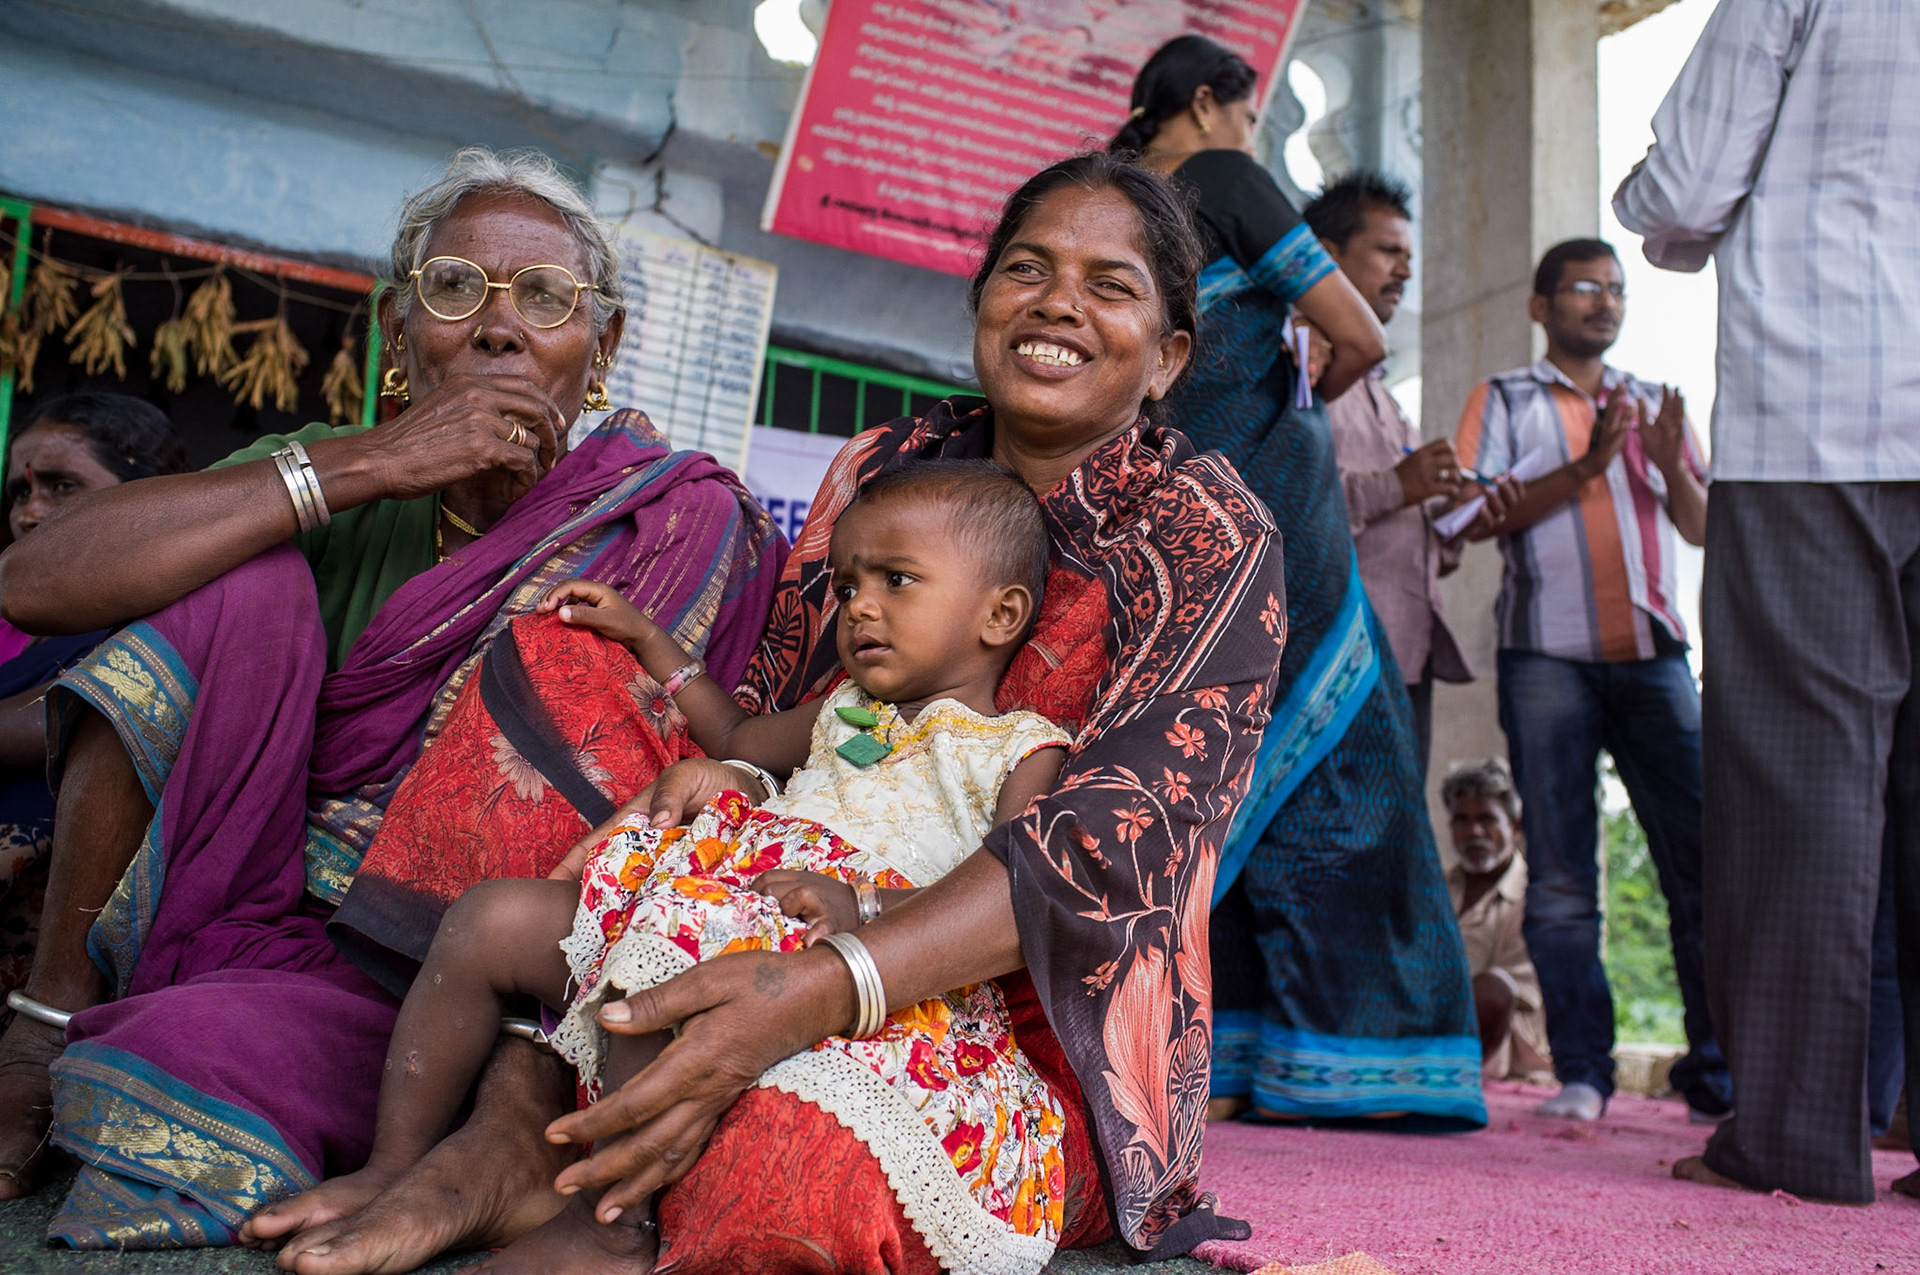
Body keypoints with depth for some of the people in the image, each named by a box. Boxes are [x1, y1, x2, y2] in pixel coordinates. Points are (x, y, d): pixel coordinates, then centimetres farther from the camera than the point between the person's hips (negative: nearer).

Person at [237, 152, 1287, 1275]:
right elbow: (769, 697, 9)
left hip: (1050, 1047, -5)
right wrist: (712, 769, -19)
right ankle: (513, 1133, -22)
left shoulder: (1215, 541, -7)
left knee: (788, 1178, -40)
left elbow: (1120, 839, -21)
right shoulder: (884, 468, 8)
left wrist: (823, 988, -36)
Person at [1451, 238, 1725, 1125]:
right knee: (1561, 876, -3)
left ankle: (1718, 1071, 5)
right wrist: (1584, 468, -13)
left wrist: (1672, 467, -4)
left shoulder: (1653, 403, 21)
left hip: (1653, 653, 3)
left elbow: (1704, 530, 16)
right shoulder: (1505, 401, 11)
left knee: (1706, 861, -3)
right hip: (1548, 658, -3)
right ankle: (1581, 1074, 2)